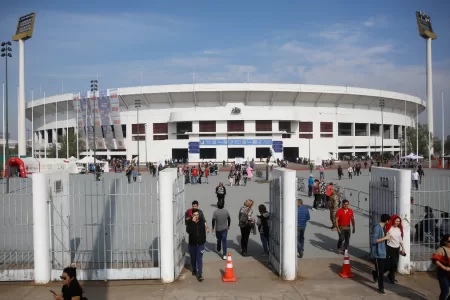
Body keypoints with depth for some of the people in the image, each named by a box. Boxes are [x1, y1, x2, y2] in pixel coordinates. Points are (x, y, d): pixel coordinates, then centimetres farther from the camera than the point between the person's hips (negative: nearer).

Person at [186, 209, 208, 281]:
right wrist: (193, 222, -30)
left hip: (200, 244, -1)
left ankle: (200, 274, -7)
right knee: (193, 259, 18)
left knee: (199, 259, -7)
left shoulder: (202, 222, -4)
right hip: (192, 244, 1)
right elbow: (188, 231, -28)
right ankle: (194, 270, 40)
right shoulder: (189, 222, -10)